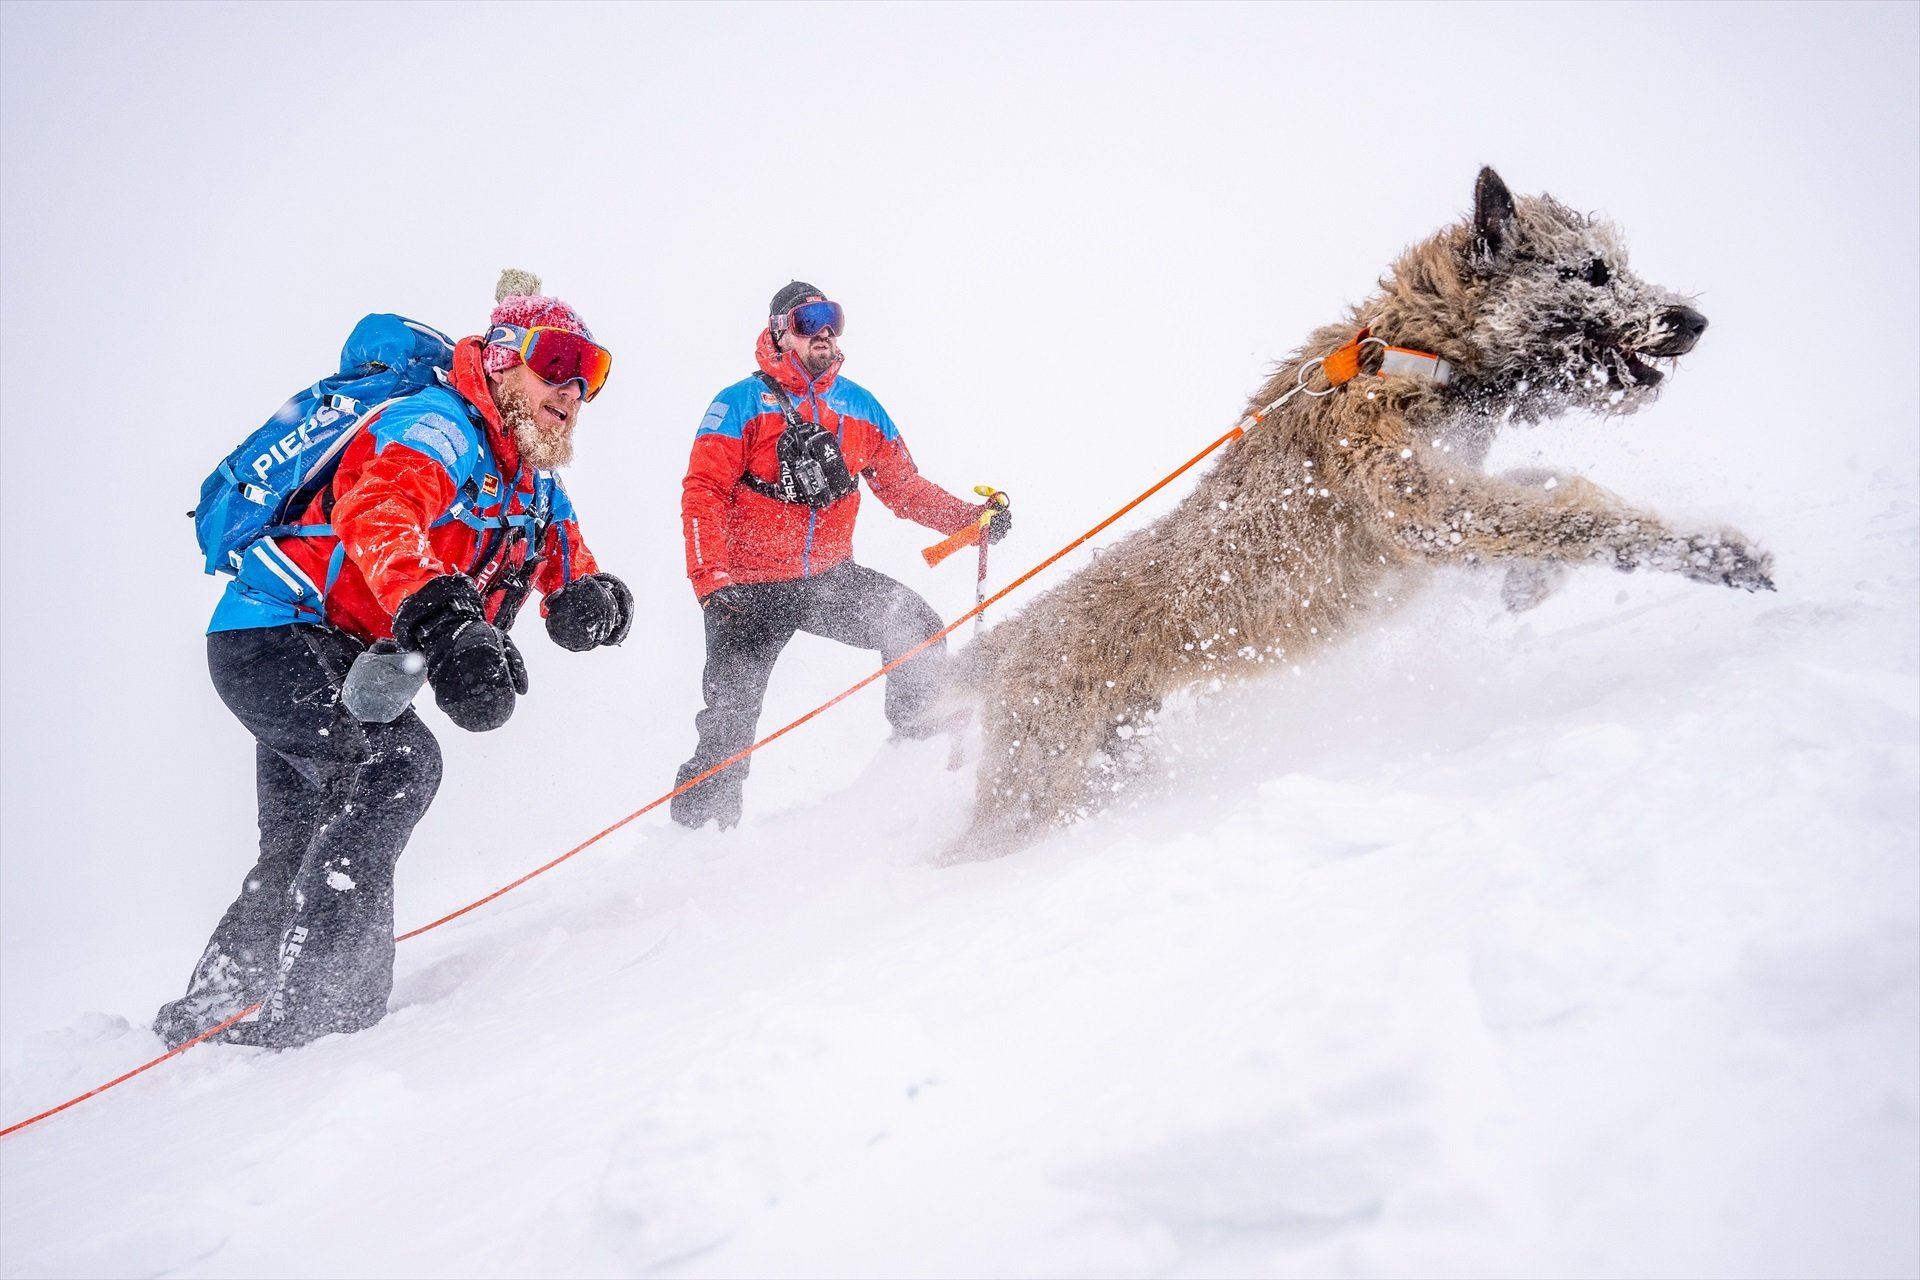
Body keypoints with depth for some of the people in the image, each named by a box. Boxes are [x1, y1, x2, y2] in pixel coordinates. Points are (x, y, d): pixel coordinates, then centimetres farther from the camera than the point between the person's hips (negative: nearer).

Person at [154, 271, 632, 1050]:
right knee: (400, 759, -29)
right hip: (277, 632, -10)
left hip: (344, 663, 10)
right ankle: (309, 1008, -29)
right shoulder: (438, 426, -18)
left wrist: (594, 603, -16)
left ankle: (209, 1012, 33)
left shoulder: (538, 493, 11)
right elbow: (376, 515, -38)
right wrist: (442, 621, -55)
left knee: (300, 854, 17)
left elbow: (574, 577, 11)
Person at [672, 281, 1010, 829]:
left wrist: (969, 517, -4)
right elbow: (702, 494, -13)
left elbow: (904, 487, 11)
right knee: (728, 727, -3)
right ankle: (697, 825, 14)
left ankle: (920, 745, 0)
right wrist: (712, 581, -25)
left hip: (830, 578, 4)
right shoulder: (741, 404, -7)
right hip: (751, 589, -3)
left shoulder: (860, 407, 6)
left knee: (918, 628, -17)